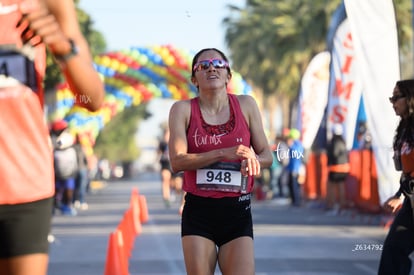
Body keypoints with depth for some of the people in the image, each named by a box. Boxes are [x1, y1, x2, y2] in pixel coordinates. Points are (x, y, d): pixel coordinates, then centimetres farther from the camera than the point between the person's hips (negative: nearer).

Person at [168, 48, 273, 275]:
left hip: (237, 211, 1)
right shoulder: (183, 109, 1)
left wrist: (253, 160, -16)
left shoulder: (246, 105, 6)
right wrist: (224, 153, -21)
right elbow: (177, 161, -11)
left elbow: (266, 155, 9)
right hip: (198, 211, -1)